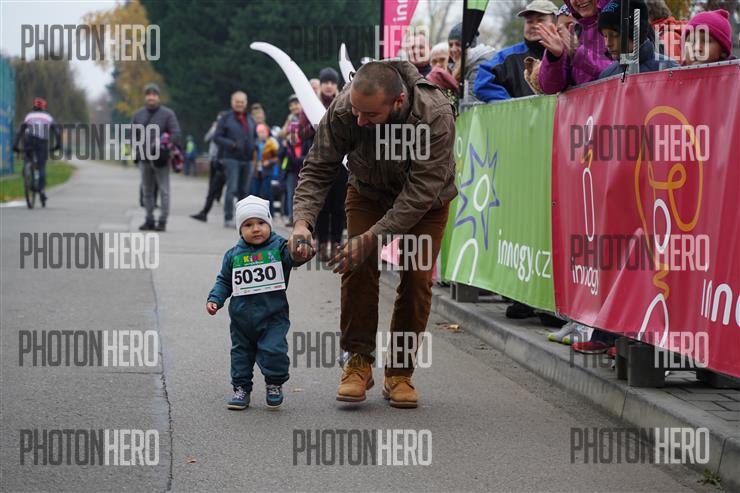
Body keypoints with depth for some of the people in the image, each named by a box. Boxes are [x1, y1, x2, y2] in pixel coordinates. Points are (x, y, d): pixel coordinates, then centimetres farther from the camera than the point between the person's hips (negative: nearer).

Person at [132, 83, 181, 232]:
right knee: (147, 191, 9)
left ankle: (162, 221, -3)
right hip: (144, 158, 5)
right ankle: (149, 220, 16)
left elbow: (176, 134, -7)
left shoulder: (167, 114, -2)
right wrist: (135, 150, 3)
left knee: (163, 190, -4)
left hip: (160, 159, -5)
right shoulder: (138, 114, 11)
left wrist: (162, 145, -20)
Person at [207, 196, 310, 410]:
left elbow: (293, 255, -23)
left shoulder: (278, 247, -5)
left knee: (274, 351, -12)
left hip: (273, 316, -3)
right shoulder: (234, 255, 2)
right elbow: (224, 281, 10)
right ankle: (241, 388, 26)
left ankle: (275, 384, 11)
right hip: (242, 318, 3)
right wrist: (215, 299, -3)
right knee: (241, 352, 12)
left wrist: (300, 253, -46)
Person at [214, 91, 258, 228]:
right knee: (232, 188, -13)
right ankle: (228, 218, -13)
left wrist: (254, 146, 4)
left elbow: (256, 135, 25)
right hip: (232, 159, -5)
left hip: (247, 159, 5)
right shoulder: (226, 118, 0)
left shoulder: (250, 119, 16)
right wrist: (231, 144, -17)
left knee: (243, 190, 11)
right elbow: (217, 137, -4)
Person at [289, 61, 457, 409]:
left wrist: (371, 238, -45)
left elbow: (420, 193, -39)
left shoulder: (436, 116, -40)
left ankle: (400, 372, -1)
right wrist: (303, 220, -40)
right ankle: (358, 361, -5)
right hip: (368, 193, 2)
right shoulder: (342, 111, -32)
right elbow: (318, 169, -23)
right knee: (358, 269, -16)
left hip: (426, 199, -2)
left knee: (417, 276, -13)